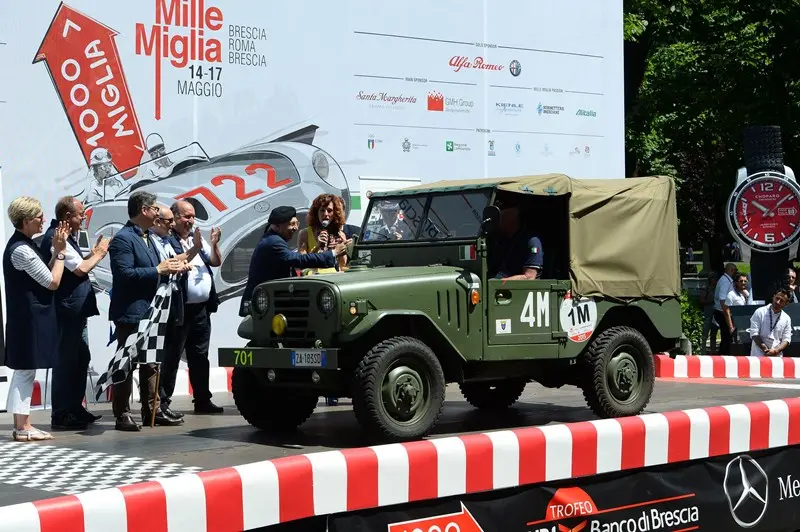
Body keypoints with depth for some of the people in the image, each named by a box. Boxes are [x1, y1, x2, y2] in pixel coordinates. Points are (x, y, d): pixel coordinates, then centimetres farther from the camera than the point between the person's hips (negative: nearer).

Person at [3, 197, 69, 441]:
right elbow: (53, 282, -16)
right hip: (29, 318, -10)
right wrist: (60, 251, -8)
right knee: (25, 370, -5)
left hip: (28, 317, 10)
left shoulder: (22, 245, 12)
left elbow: (43, 276, 12)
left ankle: (23, 424, 17)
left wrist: (57, 250, 6)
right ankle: (22, 427, 0)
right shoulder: (22, 249, -19)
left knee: (25, 370, 12)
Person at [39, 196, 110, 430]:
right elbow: (80, 269, -18)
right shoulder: (56, 238, -16)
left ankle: (75, 409, 24)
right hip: (66, 311, -10)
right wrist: (98, 255, -3)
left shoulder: (65, 236, 15)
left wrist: (94, 253, 10)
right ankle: (61, 415, 2)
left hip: (76, 310, 10)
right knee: (66, 361, -5)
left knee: (81, 358, 15)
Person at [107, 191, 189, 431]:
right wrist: (159, 270, -20)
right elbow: (125, 274, -23)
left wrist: (170, 268, 3)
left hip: (149, 312, 9)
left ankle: (151, 411, 19)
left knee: (151, 364, 13)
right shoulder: (123, 239, -14)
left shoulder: (147, 238, 16)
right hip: (130, 313, -9)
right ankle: (122, 415, 0)